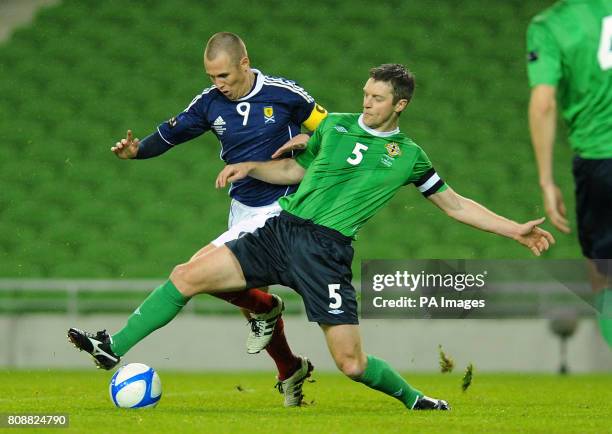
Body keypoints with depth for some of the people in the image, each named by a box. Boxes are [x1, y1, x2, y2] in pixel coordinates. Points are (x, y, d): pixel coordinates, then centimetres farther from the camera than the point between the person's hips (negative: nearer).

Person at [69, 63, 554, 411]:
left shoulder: (409, 156, 8)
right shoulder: (336, 125, 14)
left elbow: (456, 204, 15)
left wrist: (516, 229, 11)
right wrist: (249, 166, 12)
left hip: (327, 251, -3)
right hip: (280, 230, 3)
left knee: (352, 363, -10)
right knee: (187, 276, -12)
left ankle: (413, 398, 19)